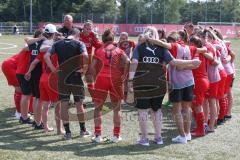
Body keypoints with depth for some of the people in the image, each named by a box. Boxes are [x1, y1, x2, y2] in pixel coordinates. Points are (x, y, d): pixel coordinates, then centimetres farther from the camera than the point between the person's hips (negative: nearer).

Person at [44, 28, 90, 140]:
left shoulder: (57, 44, 7)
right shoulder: (79, 44, -3)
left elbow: (46, 56, -5)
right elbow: (85, 56, -22)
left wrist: (53, 69, -2)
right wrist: (84, 69, -8)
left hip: (62, 78, 2)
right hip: (76, 77, -2)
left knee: (64, 105, 7)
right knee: (79, 104, 10)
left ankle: (67, 132, 9)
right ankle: (83, 130, 22)